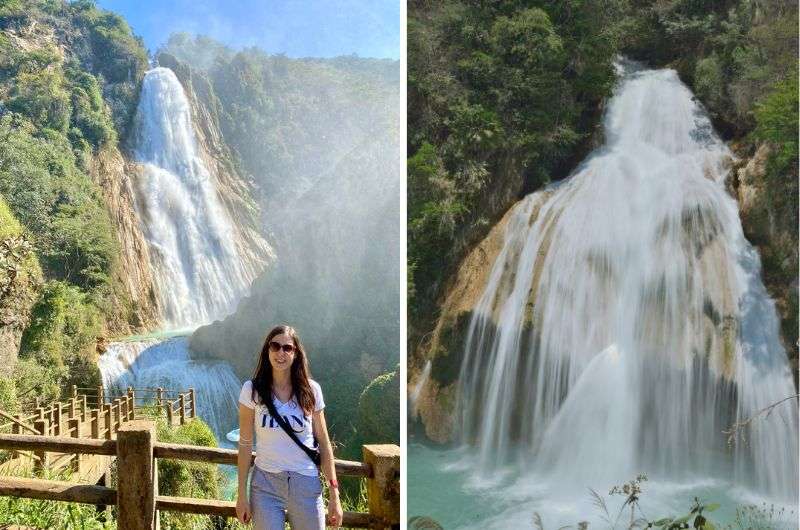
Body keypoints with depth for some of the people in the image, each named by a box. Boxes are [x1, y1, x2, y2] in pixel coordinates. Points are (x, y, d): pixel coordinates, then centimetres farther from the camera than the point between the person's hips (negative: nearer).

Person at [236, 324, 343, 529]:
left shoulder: (311, 390, -1)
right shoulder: (252, 390, -3)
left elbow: (324, 443, 3)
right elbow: (245, 444, 1)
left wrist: (334, 495, 0)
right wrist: (242, 495, 0)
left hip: (306, 484, 1)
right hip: (265, 484, -1)